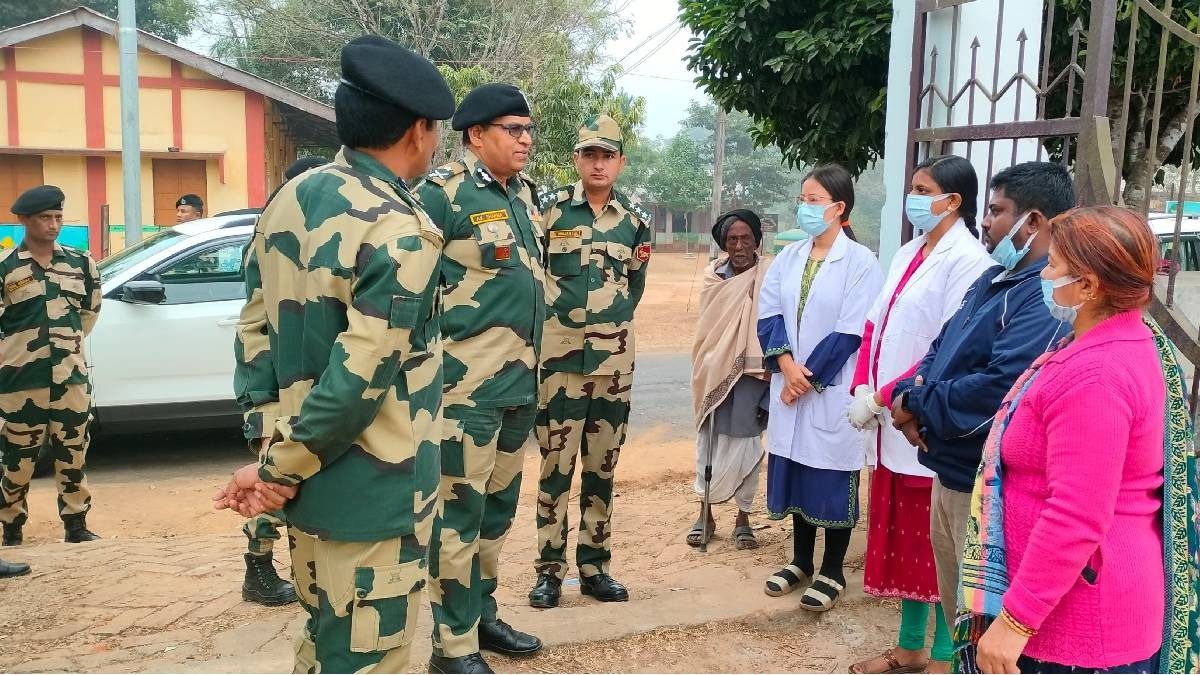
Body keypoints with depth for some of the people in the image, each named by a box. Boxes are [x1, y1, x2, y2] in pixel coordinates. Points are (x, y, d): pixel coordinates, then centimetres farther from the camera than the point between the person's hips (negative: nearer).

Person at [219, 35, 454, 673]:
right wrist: (280, 470, -13)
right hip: (371, 496, -8)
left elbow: (255, 328, 5)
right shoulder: (399, 231, -20)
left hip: (310, 477, 8)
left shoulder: (289, 200, 5)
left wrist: (268, 442, 3)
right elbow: (361, 377, -23)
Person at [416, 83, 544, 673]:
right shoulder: (443, 193, -12)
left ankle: (481, 613, 33)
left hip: (520, 382, 8)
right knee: (458, 513, 0)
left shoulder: (524, 193, 14)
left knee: (499, 507, 17)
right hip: (466, 385, -8)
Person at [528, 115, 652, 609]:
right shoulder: (549, 208, -3)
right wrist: (540, 324, -5)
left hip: (615, 361, 3)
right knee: (555, 466, 1)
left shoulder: (634, 219, 8)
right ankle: (550, 569, 12)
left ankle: (595, 566, 21)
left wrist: (639, 264, 3)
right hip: (559, 358, -3)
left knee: (602, 467, 10)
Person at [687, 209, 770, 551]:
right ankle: (706, 514, 21)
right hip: (715, 369, 3)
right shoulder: (714, 276, 4)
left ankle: (743, 517, 19)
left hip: (751, 372, -3)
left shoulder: (767, 279, -7)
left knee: (744, 444, 4)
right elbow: (711, 324, 10)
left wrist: (767, 368, -15)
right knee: (709, 441, 8)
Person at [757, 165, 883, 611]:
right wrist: (786, 364, -11)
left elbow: (851, 332, -13)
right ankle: (801, 562, 28)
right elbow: (769, 314, 5)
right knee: (796, 473, 13)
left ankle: (832, 573, 18)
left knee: (832, 480, 3)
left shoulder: (860, 262, -9)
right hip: (789, 386, 5)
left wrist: (809, 377, -12)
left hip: (833, 390, -5)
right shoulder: (788, 258, 7)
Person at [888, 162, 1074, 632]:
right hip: (950, 474, 9)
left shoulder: (1050, 297, -21)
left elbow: (1003, 388, -30)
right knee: (956, 601, 23)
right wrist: (909, 396, -7)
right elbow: (940, 351, 15)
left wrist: (917, 403, -16)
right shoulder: (992, 280, 12)